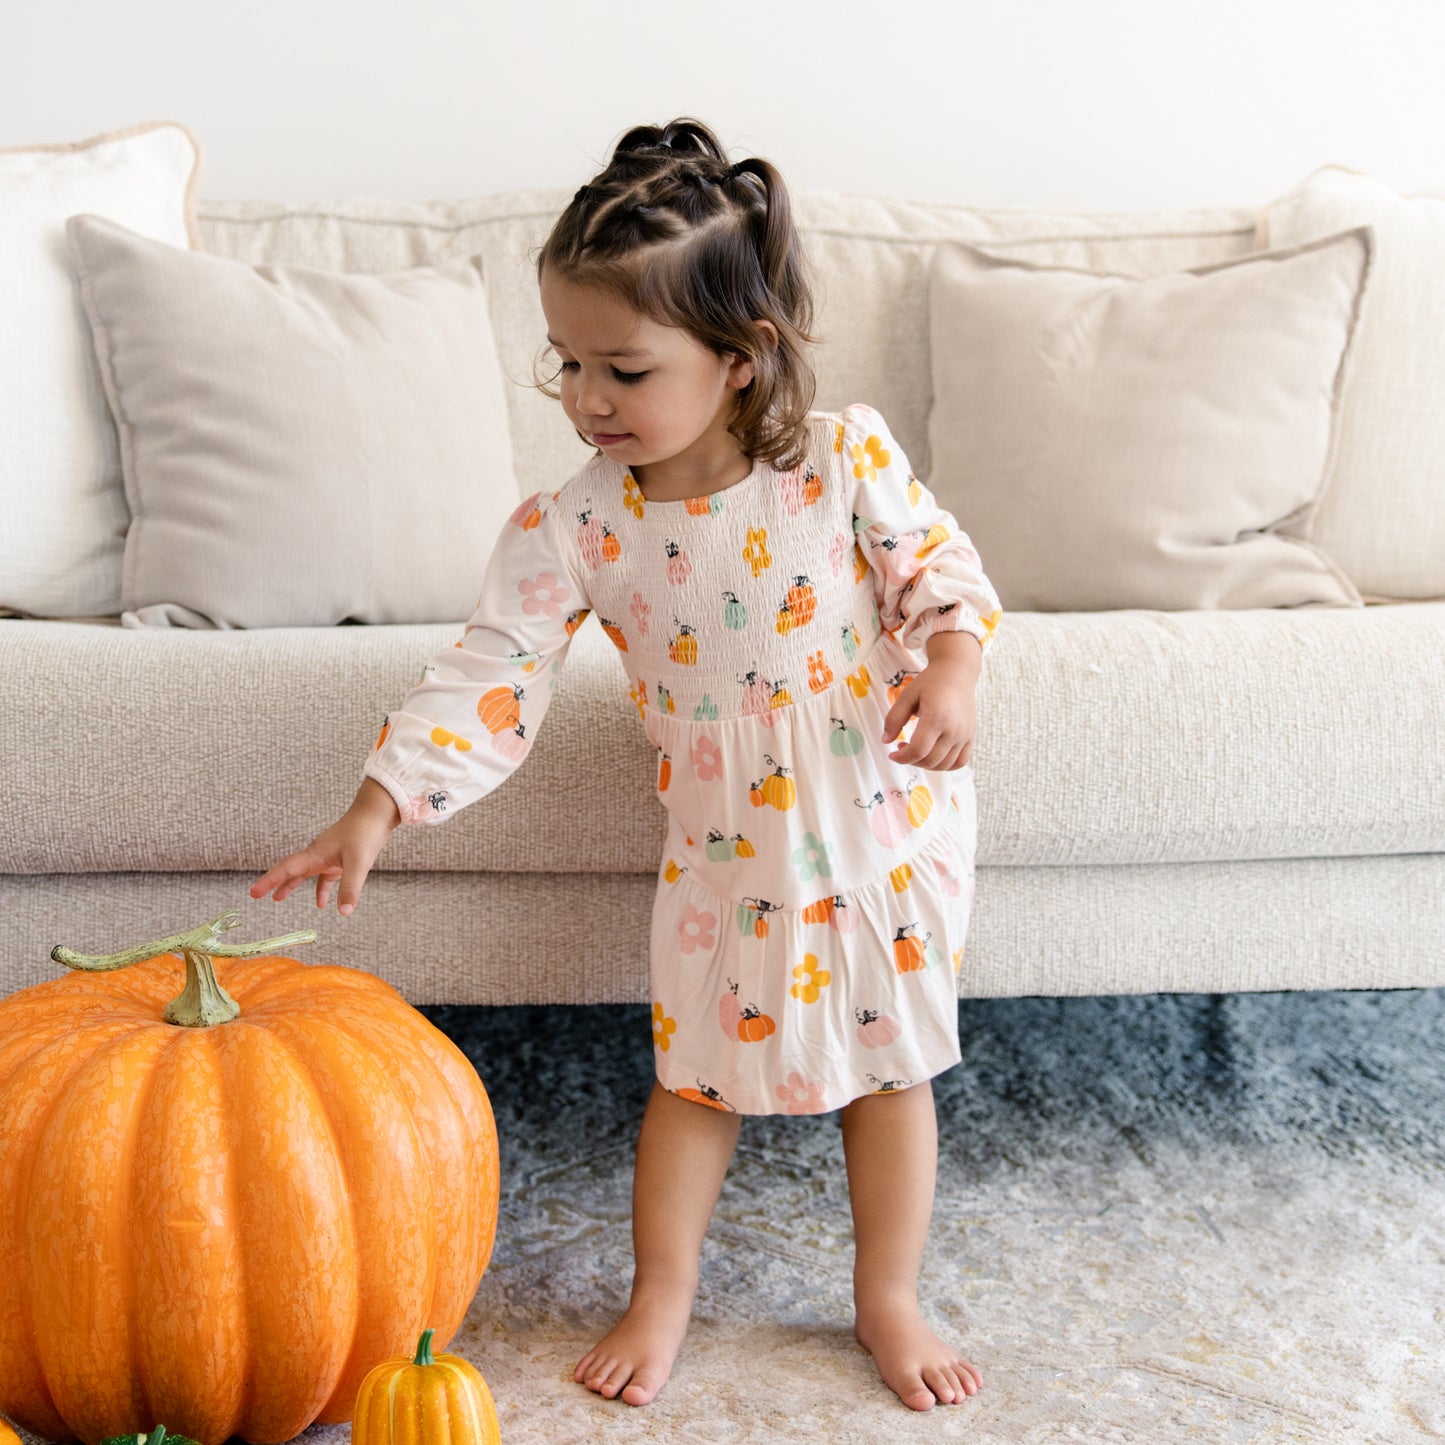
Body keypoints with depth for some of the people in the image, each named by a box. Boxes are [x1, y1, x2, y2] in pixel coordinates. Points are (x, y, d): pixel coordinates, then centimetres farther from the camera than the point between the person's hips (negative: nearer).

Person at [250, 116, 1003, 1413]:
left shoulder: (848, 457, -15)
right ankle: (661, 1294, 32)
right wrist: (376, 808, -25)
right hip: (726, 840, 0)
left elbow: (939, 564, -3)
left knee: (892, 1062, 11)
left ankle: (889, 1297, 32)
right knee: (698, 1072, 9)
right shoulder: (570, 528, -14)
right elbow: (491, 675, -16)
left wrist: (951, 674, -22)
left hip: (890, 818, 0)